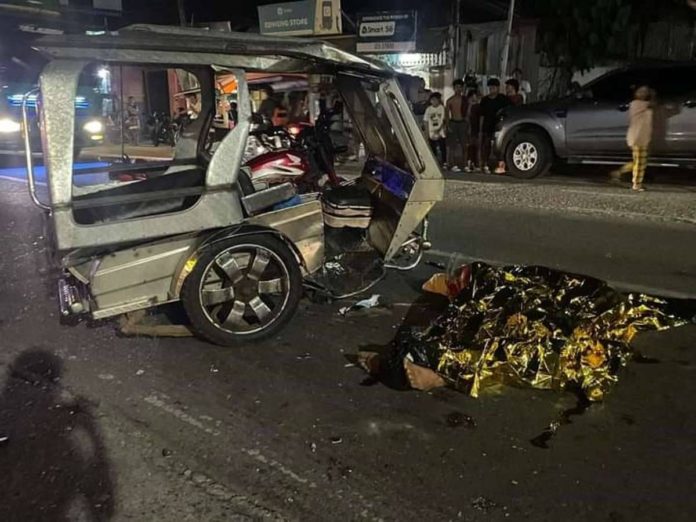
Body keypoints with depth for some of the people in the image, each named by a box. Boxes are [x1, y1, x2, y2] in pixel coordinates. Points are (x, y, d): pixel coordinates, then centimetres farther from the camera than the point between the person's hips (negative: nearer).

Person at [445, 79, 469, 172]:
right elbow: (447, 114, 3)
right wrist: (448, 126, -6)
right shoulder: (450, 101, 2)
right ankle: (453, 164, -2)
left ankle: (464, 165, 8)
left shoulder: (465, 99, 7)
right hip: (453, 123, -2)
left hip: (463, 123, 2)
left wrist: (468, 125, 2)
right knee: (453, 145, -4)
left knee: (464, 145, 1)